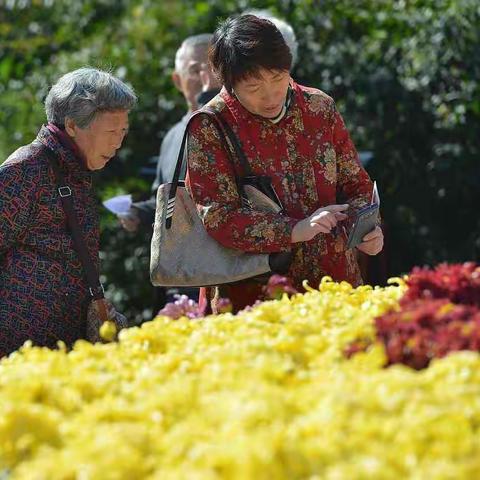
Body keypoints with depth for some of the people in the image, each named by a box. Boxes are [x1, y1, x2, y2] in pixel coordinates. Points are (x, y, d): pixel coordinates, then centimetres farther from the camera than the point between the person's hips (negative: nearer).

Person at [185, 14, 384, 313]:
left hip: (334, 284, 3)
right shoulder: (209, 128, -6)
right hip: (252, 297, -3)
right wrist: (296, 230, -23)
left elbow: (355, 184, 14)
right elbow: (218, 218, -13)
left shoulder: (320, 108, 6)